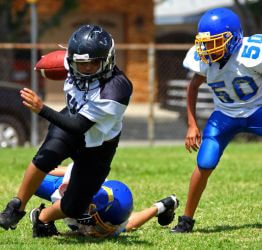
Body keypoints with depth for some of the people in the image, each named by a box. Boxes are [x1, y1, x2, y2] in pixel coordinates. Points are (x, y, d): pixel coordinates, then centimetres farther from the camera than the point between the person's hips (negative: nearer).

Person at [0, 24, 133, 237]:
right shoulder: (77, 68, -19)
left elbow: (79, 126, -39)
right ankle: (17, 207, -14)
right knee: (47, 156, -31)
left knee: (73, 208, -3)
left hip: (97, 148, -3)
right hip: (70, 124, 3)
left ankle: (44, 218, 28)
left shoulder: (116, 88, -38)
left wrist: (41, 109, -45)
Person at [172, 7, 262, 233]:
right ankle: (187, 219, 5)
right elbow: (194, 87, 6)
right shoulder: (204, 60, -15)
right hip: (225, 115, 2)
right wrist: (192, 125, 1)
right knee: (204, 165, -11)